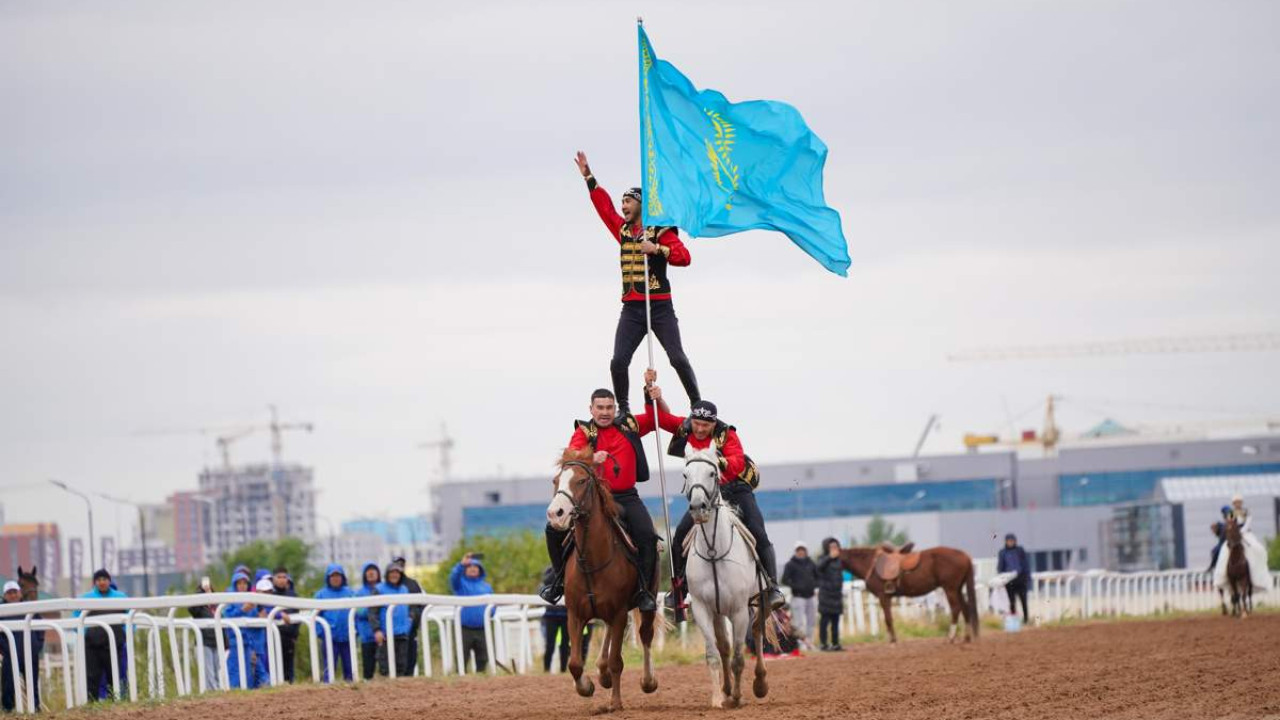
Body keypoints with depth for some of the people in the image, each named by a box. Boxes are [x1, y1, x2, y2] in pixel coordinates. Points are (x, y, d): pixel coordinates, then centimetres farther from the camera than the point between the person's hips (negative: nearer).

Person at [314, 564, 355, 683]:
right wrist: (318, 632, -11)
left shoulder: (350, 593, 9)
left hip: (347, 637, 2)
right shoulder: (321, 594, 4)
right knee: (329, 668, -4)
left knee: (349, 668, 7)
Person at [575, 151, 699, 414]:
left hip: (660, 306, -5)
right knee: (618, 362, -6)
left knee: (677, 358, -9)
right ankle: (623, 409, 4)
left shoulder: (661, 231, -4)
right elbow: (604, 207, 23)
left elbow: (684, 257, -13)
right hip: (631, 308, 5)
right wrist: (588, 177, 24)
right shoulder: (623, 229, 13)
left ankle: (697, 404, 2)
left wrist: (658, 249, -25)